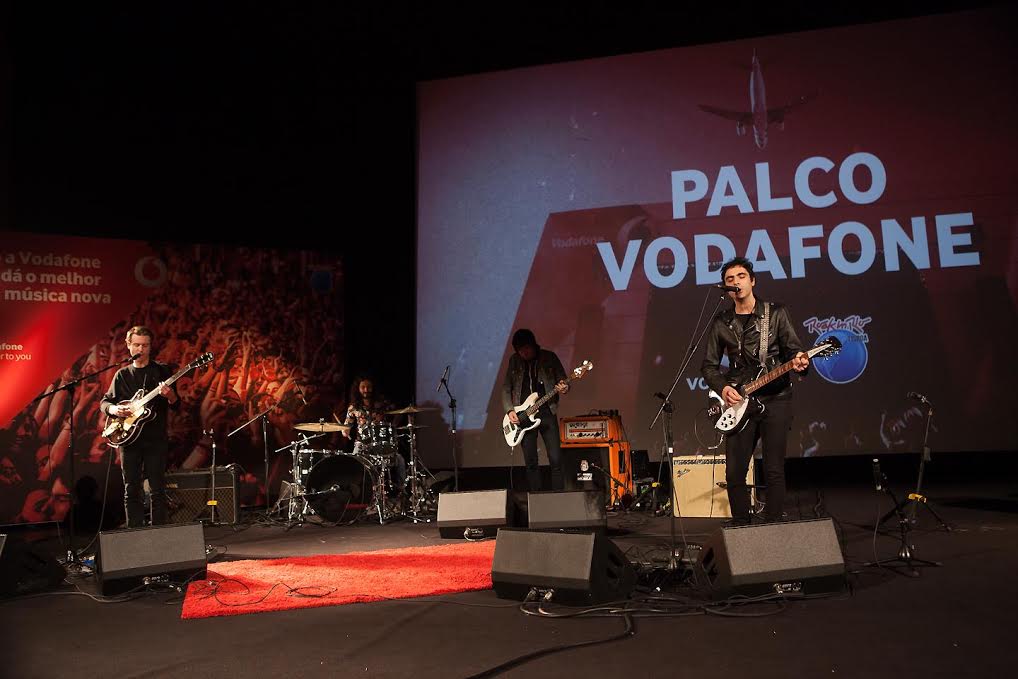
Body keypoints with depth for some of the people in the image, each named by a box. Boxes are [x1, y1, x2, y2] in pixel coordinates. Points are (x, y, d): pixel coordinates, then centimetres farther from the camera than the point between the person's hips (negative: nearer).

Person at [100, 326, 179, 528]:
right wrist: (113, 409, -7)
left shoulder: (162, 371, 4)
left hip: (155, 438, -3)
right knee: (131, 491, 5)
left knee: (157, 491, -4)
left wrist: (170, 395, -24)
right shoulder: (122, 375, 12)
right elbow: (105, 401, 16)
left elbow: (176, 405, -1)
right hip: (128, 437, 3)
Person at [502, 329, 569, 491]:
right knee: (530, 462, 3)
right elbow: (506, 388, 11)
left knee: (556, 459, -7)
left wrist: (564, 388, -18)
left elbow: (563, 381, 6)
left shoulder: (549, 357, 2)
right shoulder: (514, 360, 7)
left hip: (547, 412, -2)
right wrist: (509, 410, -2)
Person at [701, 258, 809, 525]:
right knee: (734, 472, 1)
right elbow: (709, 366, 12)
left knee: (774, 470, -2)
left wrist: (798, 361, -22)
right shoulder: (721, 323, 10)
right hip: (739, 402, 2)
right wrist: (722, 387, -5)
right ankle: (741, 527, 15)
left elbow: (793, 349, 1)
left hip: (775, 398, -2)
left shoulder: (776, 313, 4)